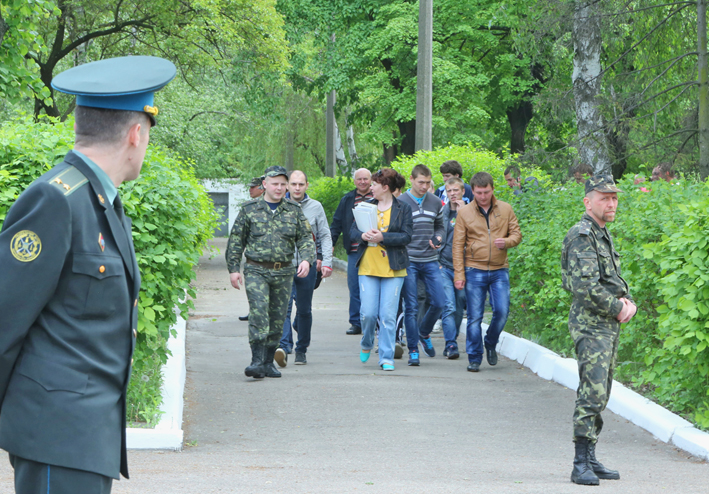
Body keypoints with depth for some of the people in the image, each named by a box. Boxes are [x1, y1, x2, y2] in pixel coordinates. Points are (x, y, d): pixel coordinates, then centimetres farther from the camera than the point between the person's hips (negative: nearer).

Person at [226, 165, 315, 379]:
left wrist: (306, 259, -11)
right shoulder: (250, 209, 3)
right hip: (256, 270, -3)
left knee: (278, 318, 5)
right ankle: (257, 361, -20)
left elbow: (306, 238, 8)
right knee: (259, 312, -17)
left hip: (284, 273, 3)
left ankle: (269, 362, 15)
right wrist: (233, 269, 2)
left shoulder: (294, 210, 8)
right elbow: (236, 240, 7)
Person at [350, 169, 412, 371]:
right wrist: (363, 235, -14)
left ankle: (387, 357, 4)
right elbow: (353, 230, 9)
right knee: (368, 312, -4)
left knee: (388, 314, -4)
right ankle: (366, 344, 25)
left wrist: (382, 237, -20)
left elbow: (406, 236, -7)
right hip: (368, 267, 2)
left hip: (393, 269, -2)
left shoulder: (403, 208, 1)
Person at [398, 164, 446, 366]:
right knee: (411, 307, -3)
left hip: (430, 261, 4)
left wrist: (438, 237, -1)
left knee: (439, 303, -1)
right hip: (408, 261, -4)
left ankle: (424, 333, 26)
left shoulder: (435, 203, 9)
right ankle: (413, 351, 3)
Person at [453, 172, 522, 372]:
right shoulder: (465, 213, 1)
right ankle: (474, 358, 8)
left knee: (502, 311, -6)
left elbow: (517, 234, 10)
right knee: (475, 316, -1)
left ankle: (491, 343, 22)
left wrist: (506, 242, -14)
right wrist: (459, 274, -5)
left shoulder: (505, 209, 6)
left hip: (499, 271, 1)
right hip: (474, 271, -1)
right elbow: (458, 245, 2)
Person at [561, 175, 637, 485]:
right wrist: (617, 308, -13)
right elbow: (586, 285, -23)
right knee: (592, 393, -15)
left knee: (600, 393, 12)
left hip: (609, 326, 10)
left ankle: (590, 460, 18)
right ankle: (581, 465, -15)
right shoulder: (582, 236, -14)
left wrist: (628, 301, 3)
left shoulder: (603, 235, 17)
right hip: (590, 326, -10)